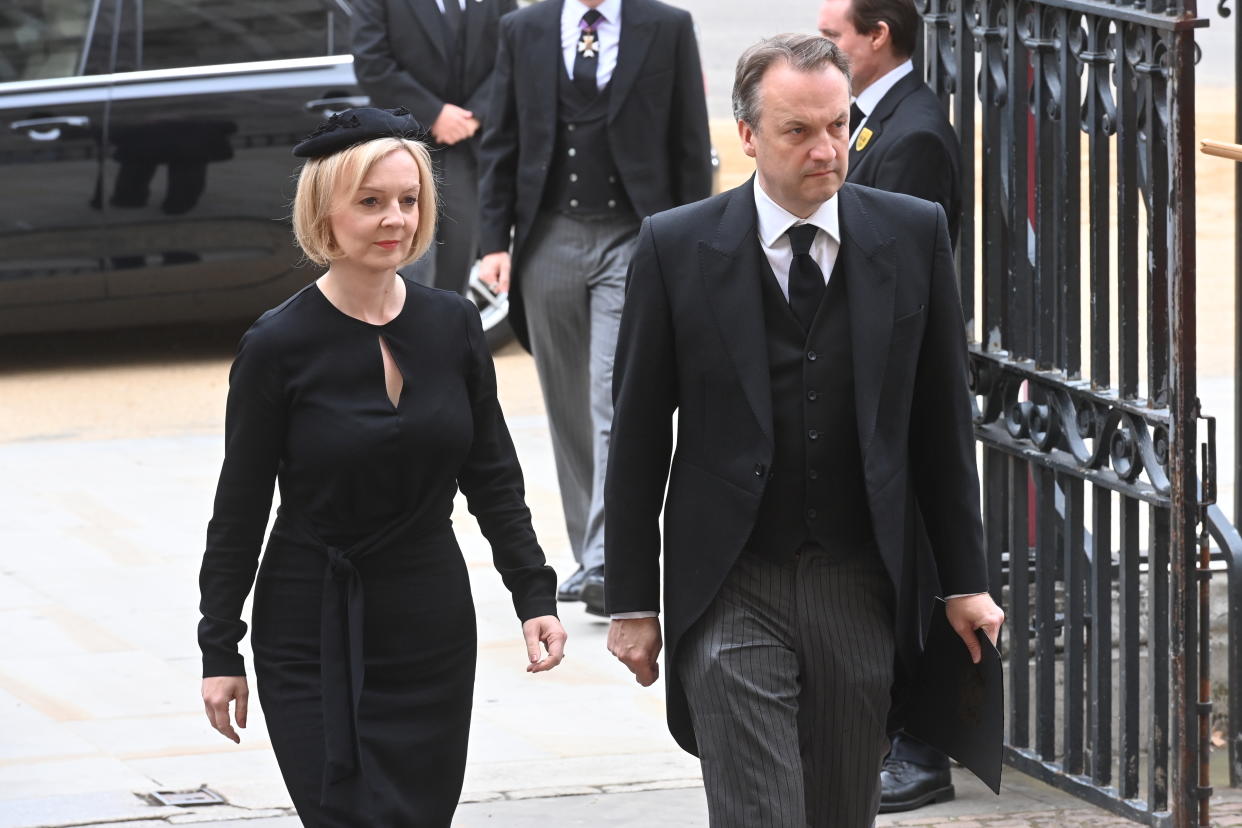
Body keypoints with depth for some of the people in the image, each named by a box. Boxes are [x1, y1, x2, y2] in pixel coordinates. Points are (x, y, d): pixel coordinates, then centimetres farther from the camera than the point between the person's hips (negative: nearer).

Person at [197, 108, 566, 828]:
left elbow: (493, 477, 11)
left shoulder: (454, 328, 1)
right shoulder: (279, 347, -10)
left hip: (432, 629, 4)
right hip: (313, 635, -4)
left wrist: (535, 596, 2)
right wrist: (220, 652, -2)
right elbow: (241, 508, -3)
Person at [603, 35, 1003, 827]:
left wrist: (967, 580, 8)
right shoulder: (678, 249, -4)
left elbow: (943, 420, 8)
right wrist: (633, 603, 1)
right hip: (731, 589, -2)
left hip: (861, 585, 2)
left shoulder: (913, 235, 2)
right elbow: (639, 441, 1)